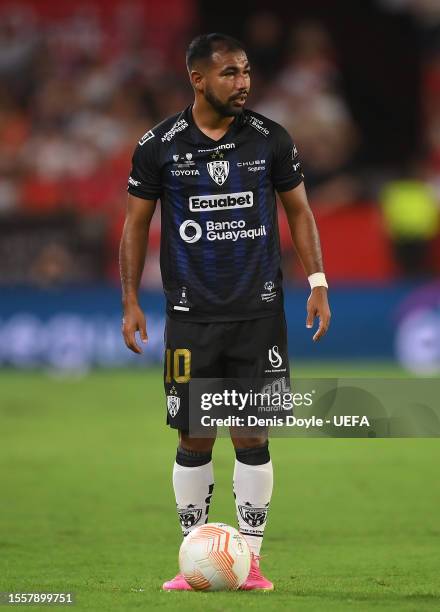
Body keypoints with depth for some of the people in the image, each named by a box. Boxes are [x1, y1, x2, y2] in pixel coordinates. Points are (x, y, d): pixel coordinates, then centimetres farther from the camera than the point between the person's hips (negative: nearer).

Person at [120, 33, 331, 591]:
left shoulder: (270, 139, 1)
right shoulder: (160, 146, -2)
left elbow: (298, 211, 10)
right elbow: (136, 224, 5)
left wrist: (317, 282, 1)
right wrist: (131, 303, 0)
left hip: (259, 313, 1)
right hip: (191, 316, 0)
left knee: (252, 436, 0)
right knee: (194, 439, 2)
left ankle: (249, 559, 8)